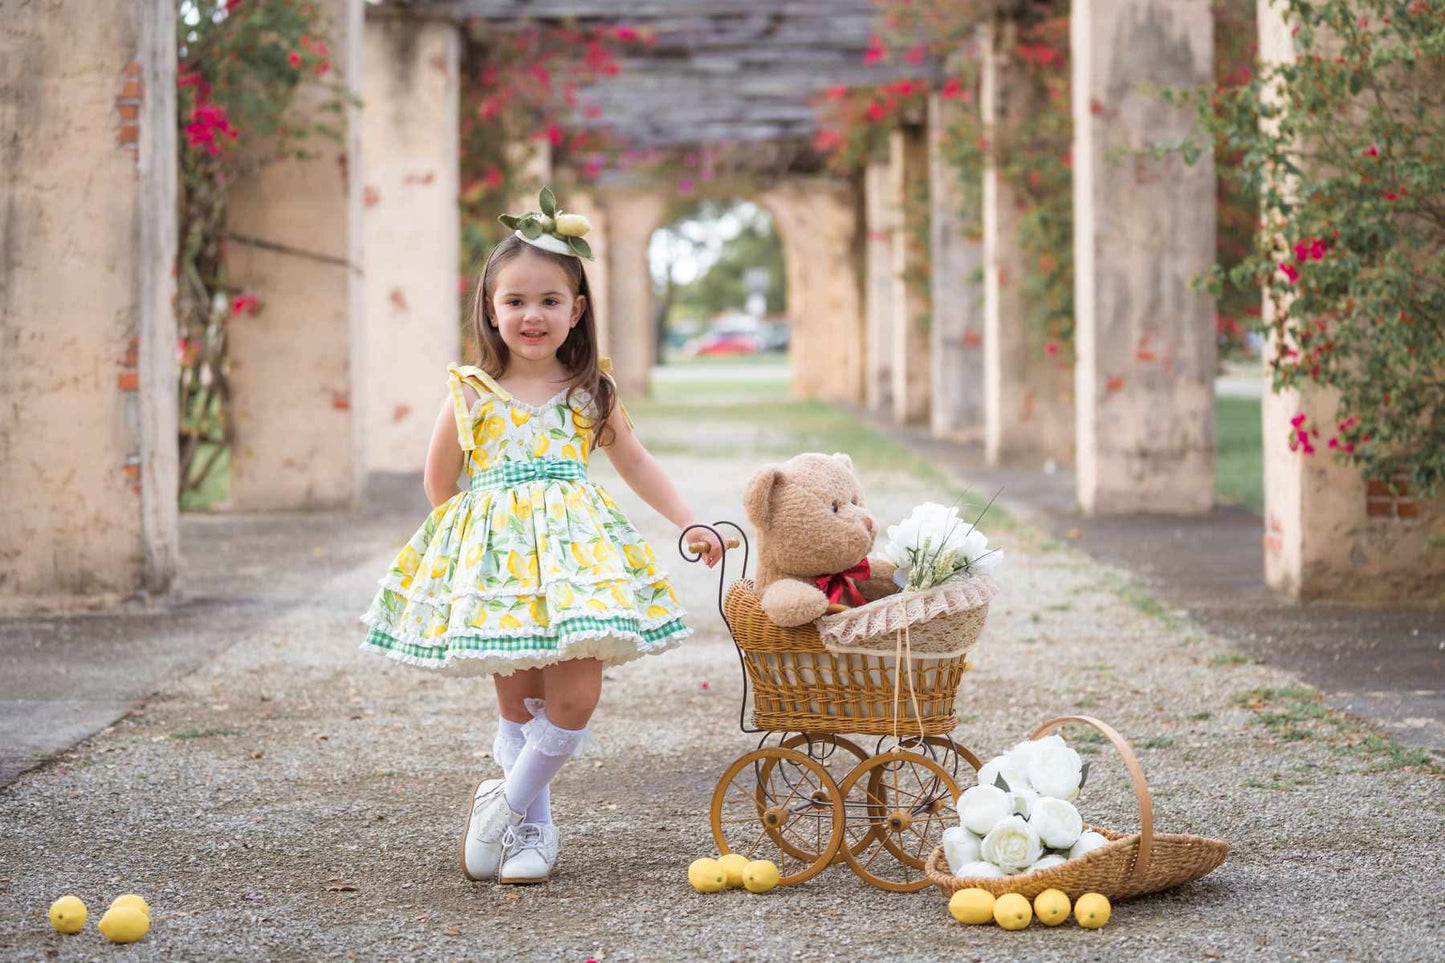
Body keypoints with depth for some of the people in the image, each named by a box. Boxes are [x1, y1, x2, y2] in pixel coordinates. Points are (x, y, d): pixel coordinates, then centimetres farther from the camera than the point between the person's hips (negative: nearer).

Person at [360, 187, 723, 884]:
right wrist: (477, 530, 11)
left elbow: (634, 463, 16)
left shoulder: (591, 392, 5)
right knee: (518, 703, 2)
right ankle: (534, 828, 17)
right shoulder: (471, 394, -1)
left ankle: (504, 803, 9)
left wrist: (689, 524, 13)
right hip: (494, 557, -1)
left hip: (573, 552, 1)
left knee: (574, 699, -10)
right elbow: (440, 481, 10)